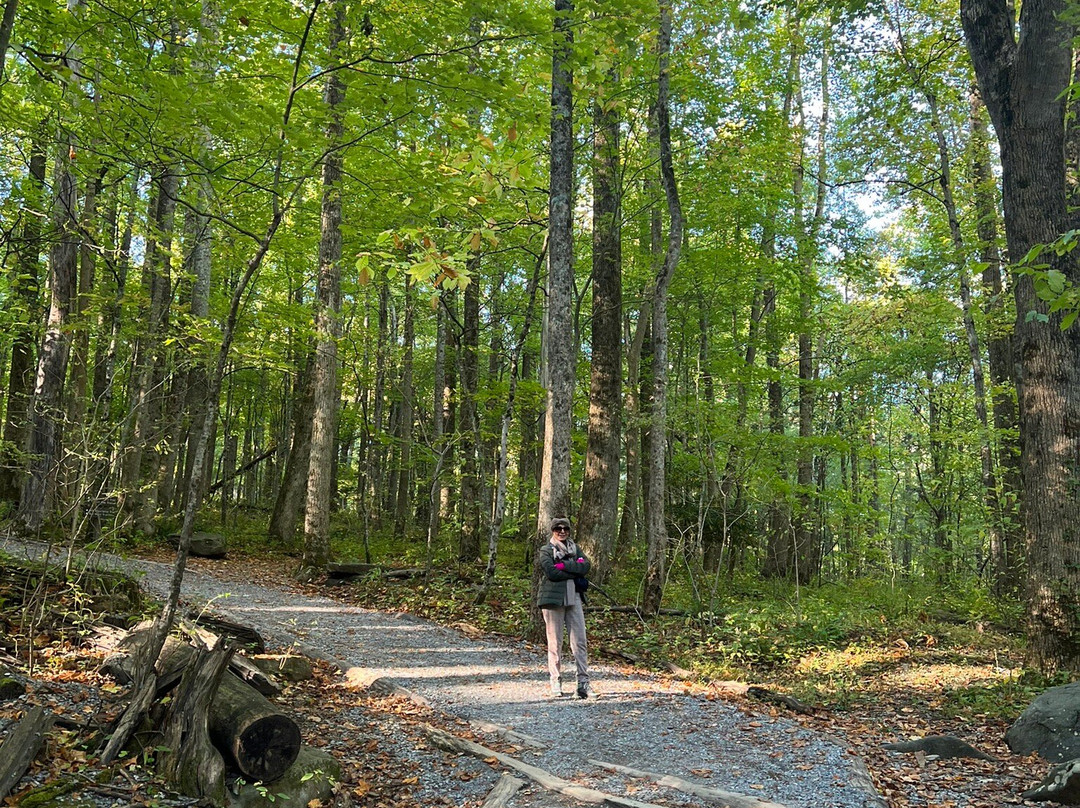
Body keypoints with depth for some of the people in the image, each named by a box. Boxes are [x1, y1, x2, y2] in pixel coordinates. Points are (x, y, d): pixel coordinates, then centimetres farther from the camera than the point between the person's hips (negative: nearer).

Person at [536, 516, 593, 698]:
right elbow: (552, 572, -12)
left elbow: (586, 566, 0)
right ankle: (555, 682, 9)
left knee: (579, 641, -1)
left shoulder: (574, 548, 17)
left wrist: (564, 565, -11)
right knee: (555, 643, 0)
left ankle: (583, 681, 1)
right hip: (553, 599, -4)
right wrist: (575, 572, -9)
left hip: (574, 598, 4)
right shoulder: (545, 550, 4)